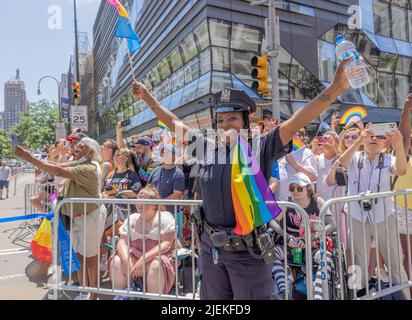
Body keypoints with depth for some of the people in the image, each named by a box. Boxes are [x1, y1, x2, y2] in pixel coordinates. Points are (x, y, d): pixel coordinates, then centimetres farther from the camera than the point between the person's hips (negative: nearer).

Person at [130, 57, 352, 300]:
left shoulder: (260, 150, -7)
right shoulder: (208, 148, 3)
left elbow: (297, 121, -18)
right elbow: (174, 122, 12)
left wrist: (336, 88, -27)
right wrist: (147, 97, 18)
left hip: (248, 251, -4)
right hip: (211, 249, 4)